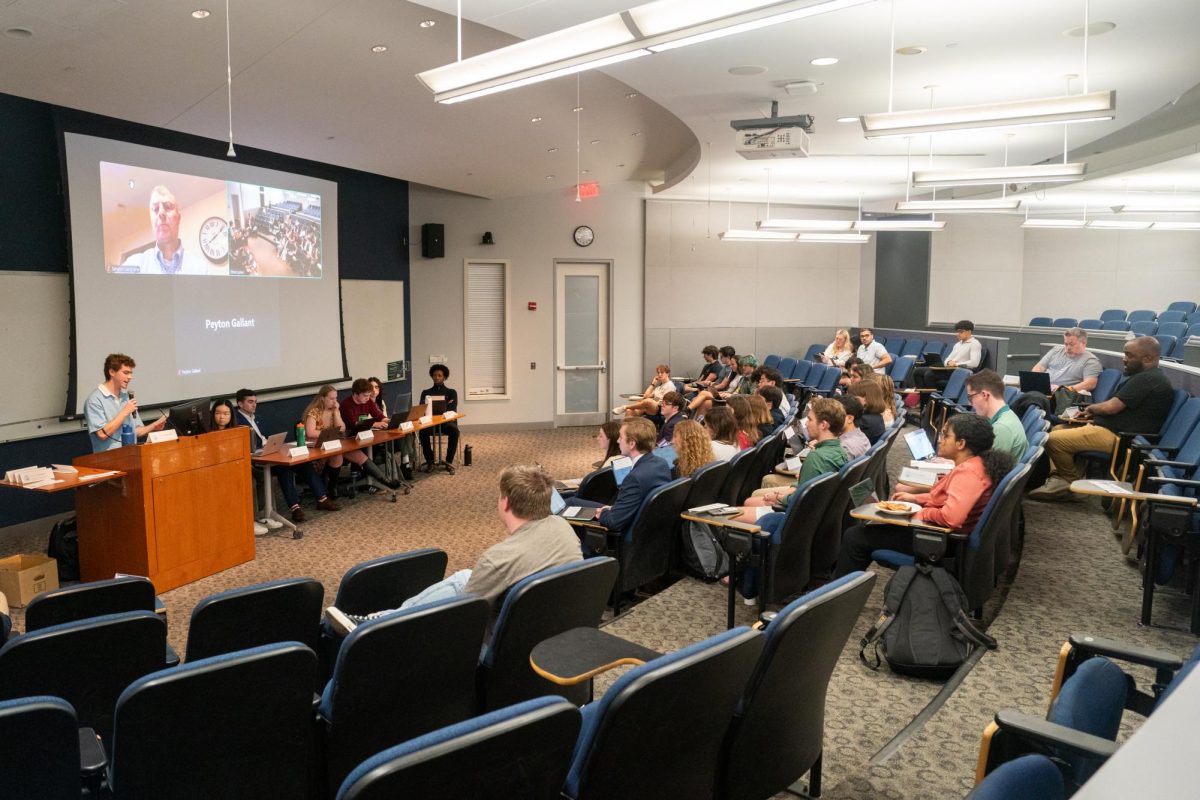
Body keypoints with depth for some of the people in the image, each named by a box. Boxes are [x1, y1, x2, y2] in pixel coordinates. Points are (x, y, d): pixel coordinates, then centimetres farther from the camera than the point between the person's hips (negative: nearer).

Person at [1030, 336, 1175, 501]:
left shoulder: (1147, 379, -19)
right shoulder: (1151, 376, 16)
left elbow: (1112, 407, -20)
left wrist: (1091, 408, 1)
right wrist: (1094, 413, 8)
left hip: (1118, 437, -12)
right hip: (1116, 429, 12)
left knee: (1054, 440, -20)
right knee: (1057, 429, 17)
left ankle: (1071, 480, 4)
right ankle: (1059, 479, 3)